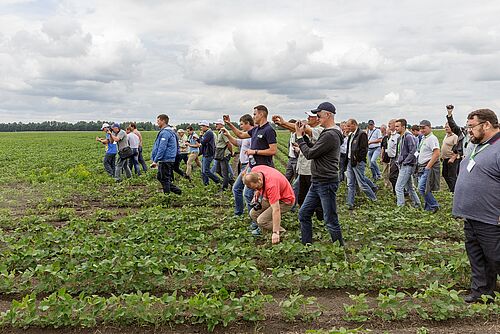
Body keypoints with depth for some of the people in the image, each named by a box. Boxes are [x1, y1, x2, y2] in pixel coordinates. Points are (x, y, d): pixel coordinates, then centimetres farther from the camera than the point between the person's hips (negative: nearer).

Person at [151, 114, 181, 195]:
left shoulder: (165, 132, -17)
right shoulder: (171, 131, 15)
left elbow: (162, 148, -22)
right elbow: (177, 147, 21)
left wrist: (155, 161, -20)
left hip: (165, 160, -10)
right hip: (171, 159, 10)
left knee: (165, 179, -1)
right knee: (160, 177, 17)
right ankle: (176, 190, 16)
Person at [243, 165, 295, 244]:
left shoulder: (271, 185, -38)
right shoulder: (254, 171, -18)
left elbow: (276, 210, -36)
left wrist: (275, 233, -34)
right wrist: (257, 193, 1)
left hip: (285, 200, -9)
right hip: (272, 197, 9)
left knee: (262, 220, -20)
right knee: (253, 213, 0)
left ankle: (282, 233, -3)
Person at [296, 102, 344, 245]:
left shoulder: (330, 135, -19)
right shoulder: (326, 133, 14)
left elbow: (309, 154, -18)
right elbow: (313, 149, 19)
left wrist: (299, 136, -7)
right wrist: (303, 136, 10)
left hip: (326, 184, -10)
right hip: (317, 183, 10)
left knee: (330, 220, 0)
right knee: (303, 214, 13)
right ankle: (306, 245, 23)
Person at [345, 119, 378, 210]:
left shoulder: (362, 134, -12)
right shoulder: (351, 135, 15)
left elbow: (364, 149, -18)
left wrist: (357, 159, -17)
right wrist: (348, 159, 12)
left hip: (358, 163, -8)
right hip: (350, 162, 9)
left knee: (362, 183, -1)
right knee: (350, 184, 8)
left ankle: (374, 199, 18)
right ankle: (350, 204, 14)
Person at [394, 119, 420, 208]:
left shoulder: (409, 137, -15)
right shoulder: (400, 138, 14)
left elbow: (413, 152, -20)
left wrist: (404, 162, -17)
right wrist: (398, 162, 13)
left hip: (407, 166, -10)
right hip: (402, 166, 10)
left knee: (398, 187, -9)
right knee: (409, 187, 17)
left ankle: (400, 206, -3)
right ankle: (417, 204, 28)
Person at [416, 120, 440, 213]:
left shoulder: (432, 138, -12)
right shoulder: (423, 139, 18)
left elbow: (436, 154, -21)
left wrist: (428, 167, -21)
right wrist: (419, 167, 16)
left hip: (429, 168, -9)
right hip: (422, 167, 9)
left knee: (422, 188, -14)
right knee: (425, 189, 11)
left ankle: (434, 205, -1)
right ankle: (429, 208, 19)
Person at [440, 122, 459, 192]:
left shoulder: (455, 137, -15)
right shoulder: (446, 136, 13)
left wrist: (453, 158, -26)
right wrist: (442, 156, 21)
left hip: (451, 160, -10)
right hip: (445, 159, 10)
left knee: (452, 176, -3)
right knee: (445, 175, 18)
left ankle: (453, 190, 6)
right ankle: (451, 187, 32)